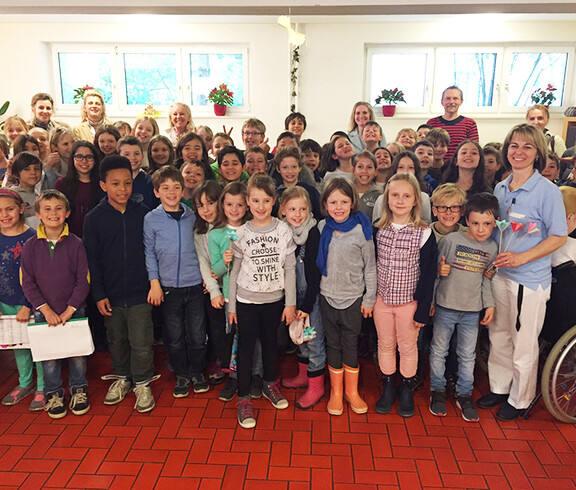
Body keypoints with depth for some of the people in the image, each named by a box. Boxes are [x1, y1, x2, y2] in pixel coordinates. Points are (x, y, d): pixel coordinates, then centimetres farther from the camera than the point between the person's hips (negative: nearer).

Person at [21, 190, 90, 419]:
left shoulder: (75, 244, -6)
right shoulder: (30, 247, -3)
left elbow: (83, 280, -6)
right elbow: (27, 282, -3)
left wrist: (69, 310, -12)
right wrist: (46, 309, -12)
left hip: (74, 311, 0)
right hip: (43, 312, 1)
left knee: (78, 354, 8)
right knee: (49, 357, 8)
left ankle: (78, 390, 30)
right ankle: (54, 394, 29)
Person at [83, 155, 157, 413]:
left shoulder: (143, 213, -3)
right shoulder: (94, 218, -3)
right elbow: (92, 259, 0)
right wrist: (99, 294, -3)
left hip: (140, 292, -1)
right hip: (110, 295, 1)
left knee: (141, 342, 2)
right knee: (116, 340, 17)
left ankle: (142, 384, 22)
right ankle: (121, 378, 38)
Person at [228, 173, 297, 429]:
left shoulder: (283, 230, -5)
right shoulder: (240, 233, -6)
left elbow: (290, 269, -3)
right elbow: (234, 271, -1)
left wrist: (290, 303, -4)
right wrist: (231, 305, 0)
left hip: (274, 299, 1)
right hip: (247, 300, -1)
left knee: (271, 342, 17)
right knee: (246, 347, 5)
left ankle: (270, 384, 39)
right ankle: (244, 399, 18)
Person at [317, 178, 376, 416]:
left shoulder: (361, 230, -9)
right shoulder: (322, 228, -2)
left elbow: (370, 267, -4)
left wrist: (369, 299, -2)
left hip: (353, 297, -2)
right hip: (327, 296, 2)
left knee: (351, 345, 7)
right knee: (333, 345, 11)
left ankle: (352, 390, 27)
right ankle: (336, 392, 26)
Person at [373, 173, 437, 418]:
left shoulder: (424, 233, -12)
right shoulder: (378, 230, -2)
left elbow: (428, 275, -9)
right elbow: (371, 264, 5)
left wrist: (422, 311, -9)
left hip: (410, 301, -3)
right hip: (382, 299, 3)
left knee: (408, 347, 13)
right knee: (385, 345, 15)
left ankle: (406, 390, 33)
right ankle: (388, 387, 34)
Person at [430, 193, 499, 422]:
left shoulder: (492, 247, 1)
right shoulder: (451, 240, -12)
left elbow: (485, 278, 12)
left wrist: (489, 304, 8)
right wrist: (440, 270, -24)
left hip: (472, 310, 3)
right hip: (446, 306, -2)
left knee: (468, 355, 14)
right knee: (439, 350, 11)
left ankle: (464, 394, 31)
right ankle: (437, 390, 29)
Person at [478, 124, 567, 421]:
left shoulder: (548, 191, -12)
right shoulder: (500, 188, 6)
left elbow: (559, 237, -12)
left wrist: (521, 258, -22)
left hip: (530, 279, -5)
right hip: (499, 274, 6)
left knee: (524, 345, 8)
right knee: (498, 337, 17)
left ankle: (519, 399, 27)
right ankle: (499, 388, 35)